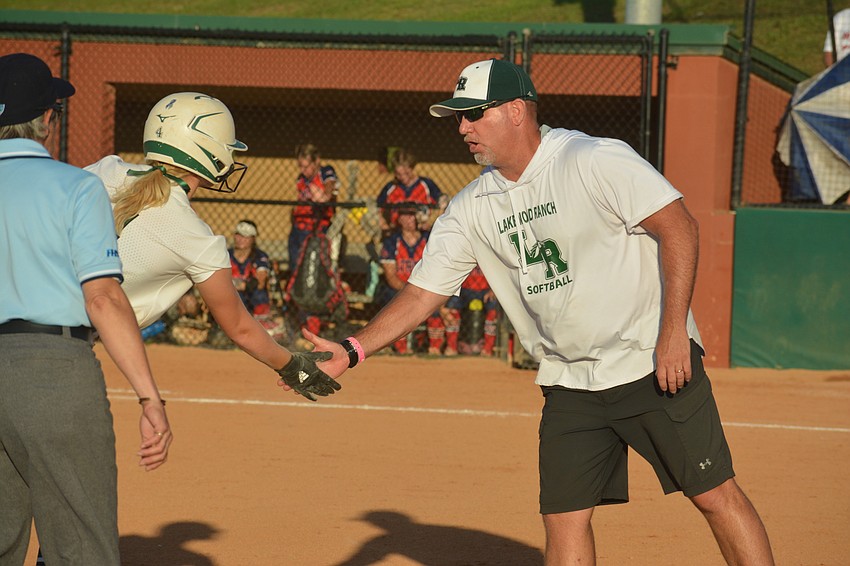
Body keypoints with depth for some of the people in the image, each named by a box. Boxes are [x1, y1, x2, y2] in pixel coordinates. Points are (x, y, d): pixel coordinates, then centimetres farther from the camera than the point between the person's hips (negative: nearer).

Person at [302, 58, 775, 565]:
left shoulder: (596, 161, -14)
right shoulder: (473, 208, 4)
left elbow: (679, 227, -18)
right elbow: (423, 291, 5)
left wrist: (673, 330, -24)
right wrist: (352, 350, -9)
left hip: (655, 364, -5)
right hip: (569, 385, 6)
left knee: (714, 494, -5)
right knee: (564, 519, 2)